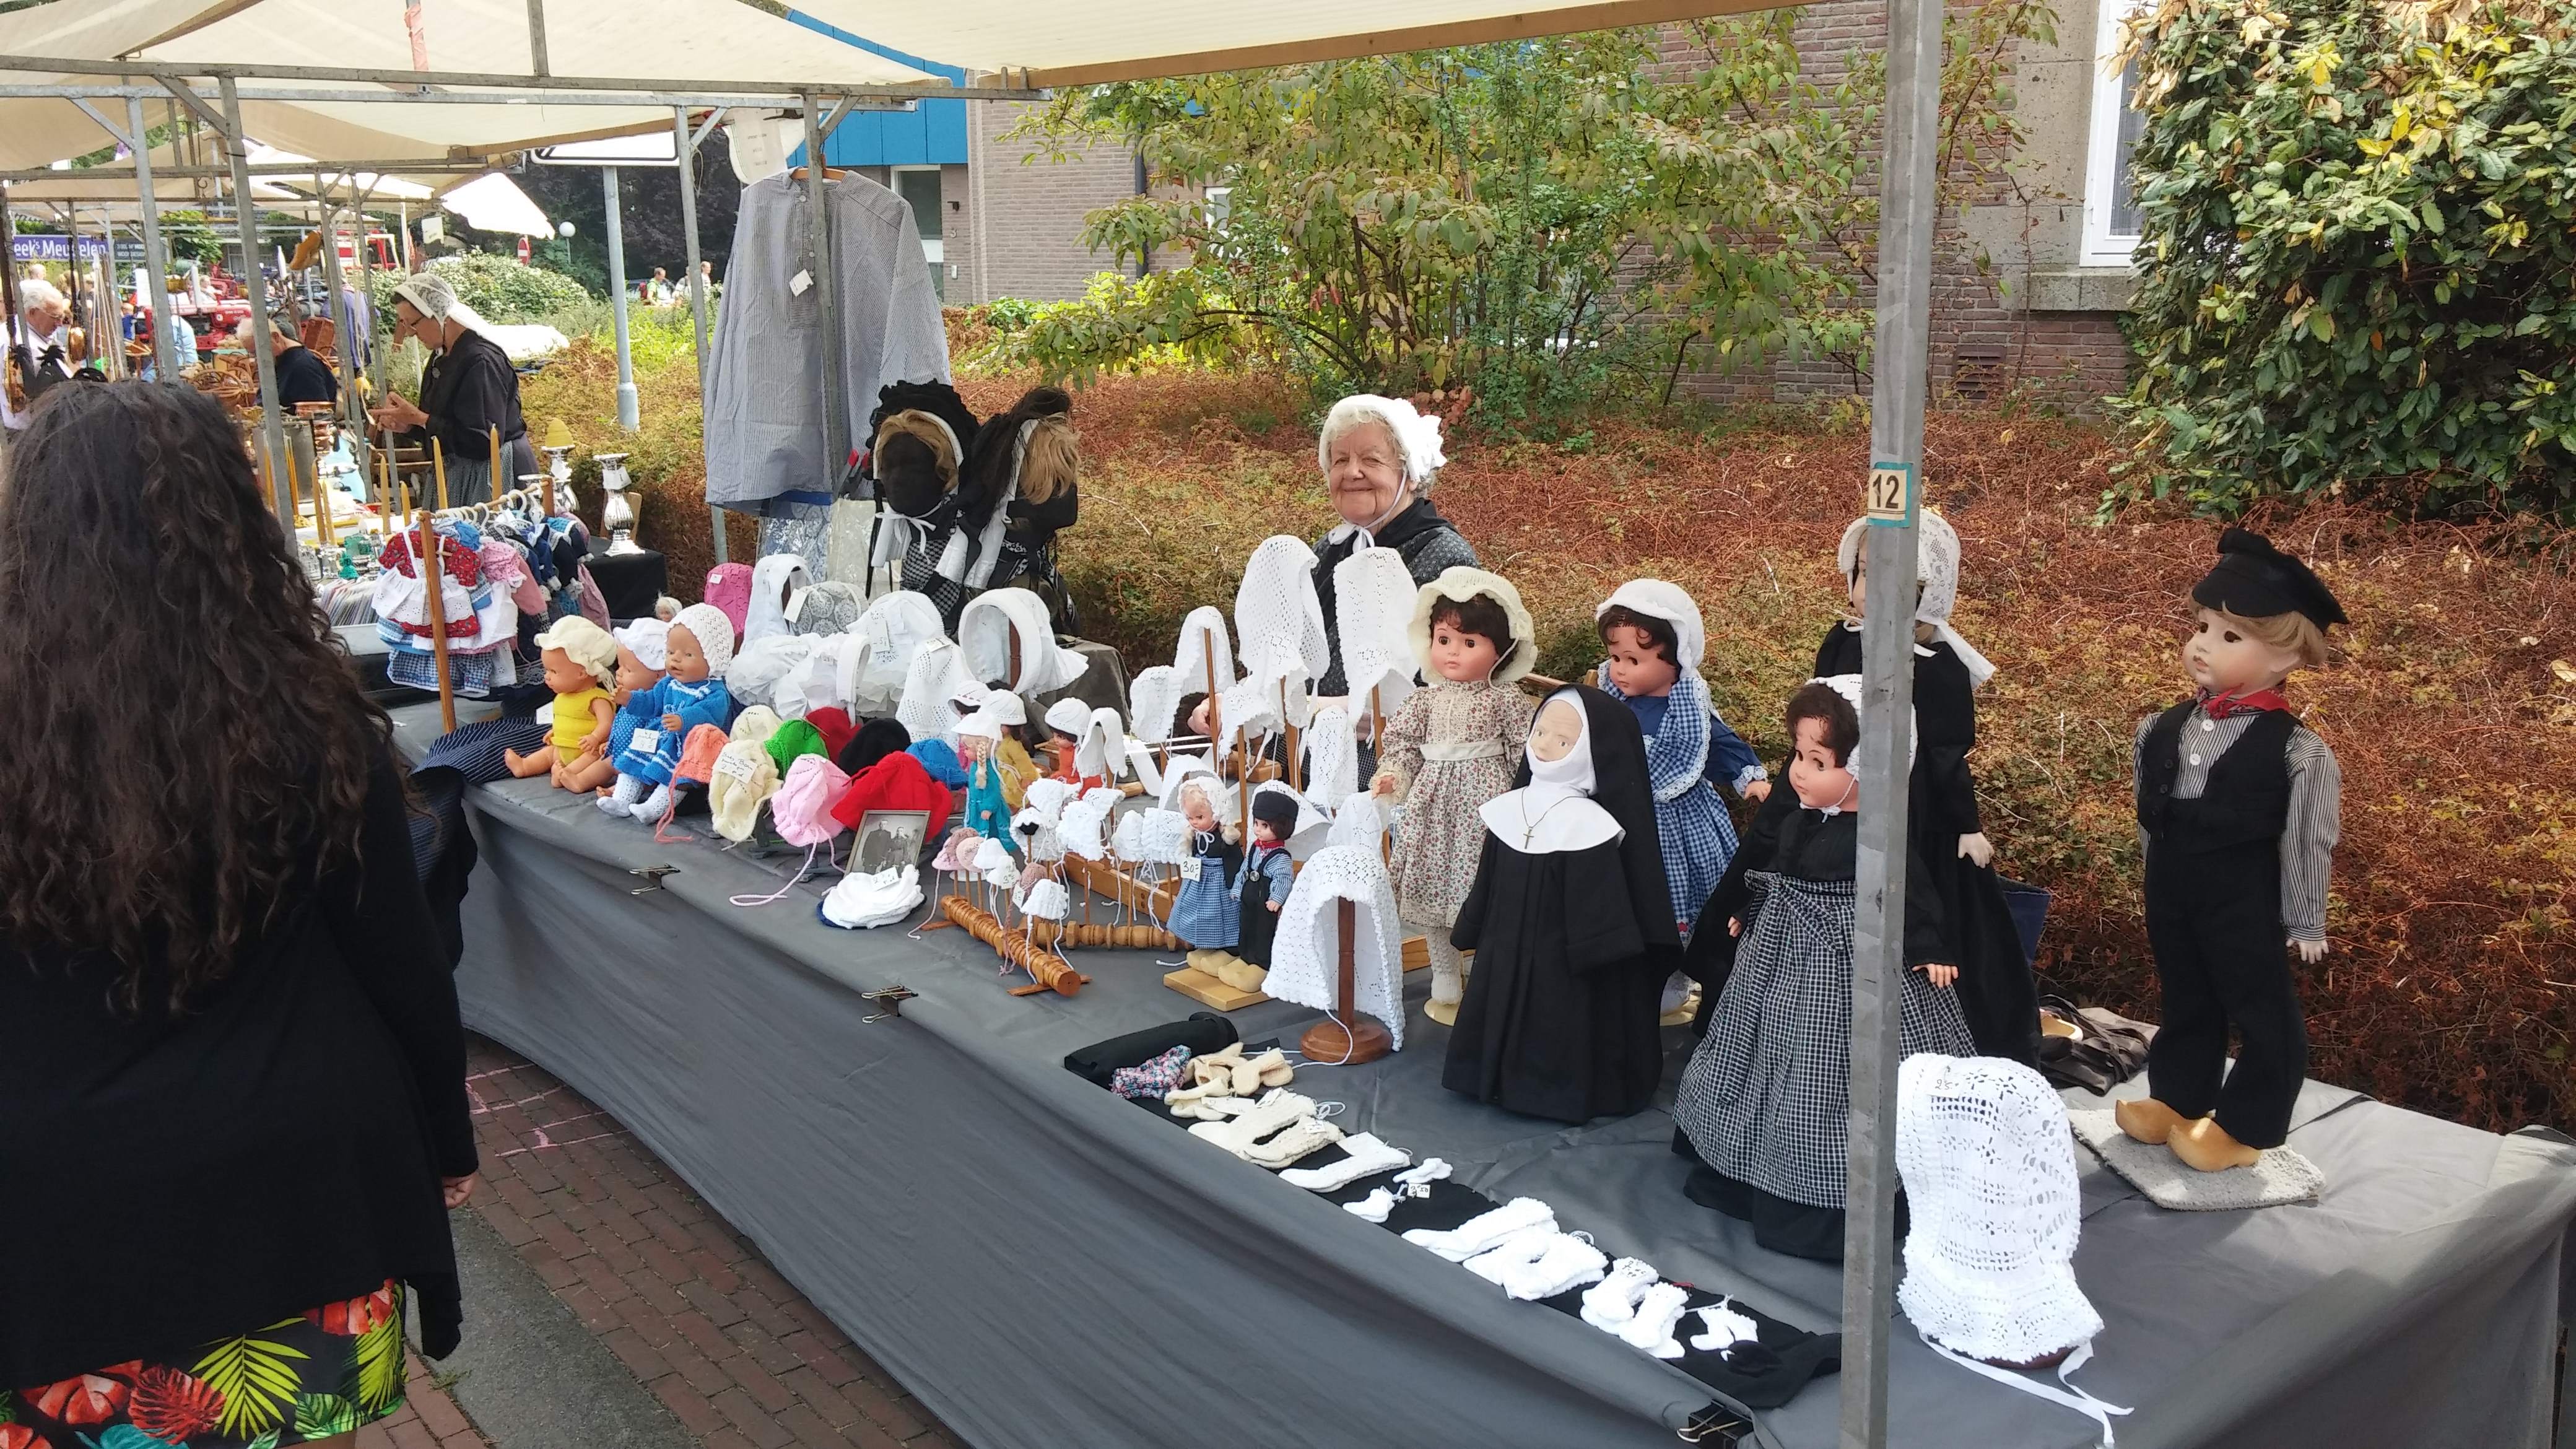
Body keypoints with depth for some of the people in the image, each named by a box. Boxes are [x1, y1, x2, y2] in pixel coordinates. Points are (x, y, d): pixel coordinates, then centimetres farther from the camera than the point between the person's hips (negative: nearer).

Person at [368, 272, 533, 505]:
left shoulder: (482, 361, -19)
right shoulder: (441, 357, 11)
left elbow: (484, 441, -24)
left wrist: (419, 419, -19)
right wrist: (407, 426, 0)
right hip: (457, 474, 9)